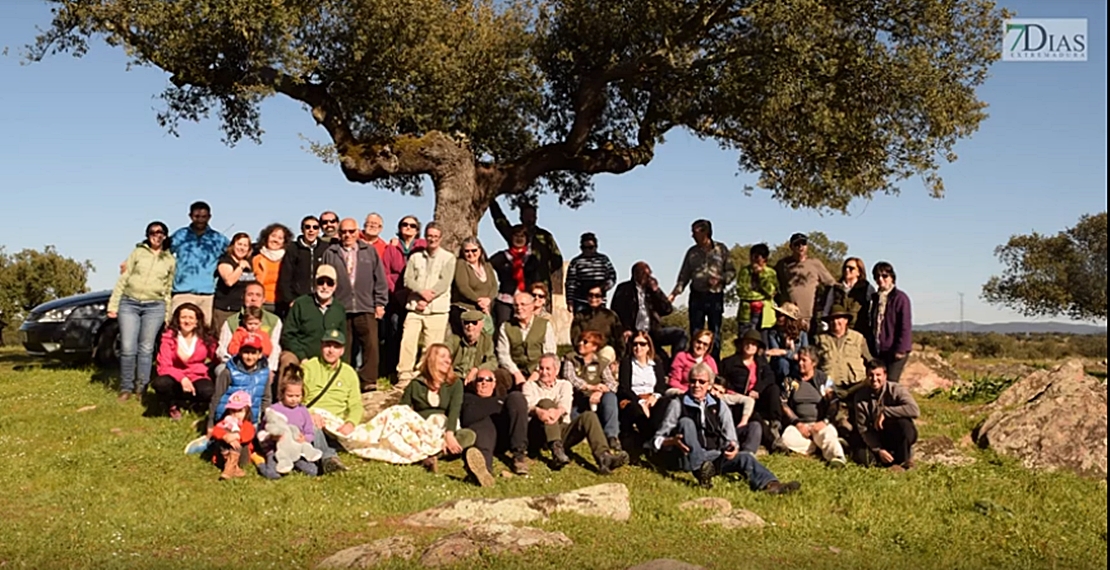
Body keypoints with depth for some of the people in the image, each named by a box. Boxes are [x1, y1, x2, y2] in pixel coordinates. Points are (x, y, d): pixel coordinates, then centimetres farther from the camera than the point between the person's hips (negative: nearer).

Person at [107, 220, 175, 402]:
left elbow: (168, 289, 14)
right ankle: (126, 388, 6)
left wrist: (168, 316, 9)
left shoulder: (170, 261, 12)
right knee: (128, 348, -6)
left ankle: (141, 388, 8)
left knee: (146, 349, -1)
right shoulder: (138, 252, 9)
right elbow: (122, 279, 7)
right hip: (129, 303, 0)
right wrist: (113, 304, 0)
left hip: (155, 307, 1)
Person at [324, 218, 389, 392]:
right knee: (343, 349, 2)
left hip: (366, 308, 0)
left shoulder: (369, 252, 11)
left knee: (371, 345, -7)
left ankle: (368, 381, 0)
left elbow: (380, 279, 10)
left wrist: (380, 303, 4)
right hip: (340, 309, 0)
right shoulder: (330, 253, 9)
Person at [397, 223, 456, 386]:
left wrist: (427, 299, -10)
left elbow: (444, 282, -4)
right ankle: (404, 376, -1)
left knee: (432, 346, -5)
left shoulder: (448, 258, 6)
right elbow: (408, 280, 5)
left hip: (437, 310, -2)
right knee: (407, 342, -7)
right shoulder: (415, 257, 15)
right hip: (415, 307, 2)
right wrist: (422, 291, -13)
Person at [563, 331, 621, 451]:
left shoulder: (602, 363, 12)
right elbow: (569, 378, -13)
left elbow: (612, 383, -3)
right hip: (576, 402, -2)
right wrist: (590, 387, -29)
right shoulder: (570, 359, 8)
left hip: (595, 401, 2)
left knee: (610, 396, -31)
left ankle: (612, 436, -33)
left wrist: (600, 392, -27)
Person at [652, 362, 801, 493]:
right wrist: (673, 441, -20)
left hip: (715, 457, 3)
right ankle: (701, 471, -43)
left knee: (744, 457, -23)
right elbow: (658, 439, 1)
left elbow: (731, 439, 10)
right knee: (686, 422, -24)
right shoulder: (678, 404, 5)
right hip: (690, 459, -3)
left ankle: (770, 484, -52)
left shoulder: (719, 406, 14)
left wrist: (733, 448, -13)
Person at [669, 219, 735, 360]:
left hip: (715, 296, -2)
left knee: (715, 334, 4)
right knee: (695, 333, 2)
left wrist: (720, 279, -14)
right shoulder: (692, 252, 9)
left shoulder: (721, 249, 3)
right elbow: (684, 276, 9)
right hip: (697, 296, 2)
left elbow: (731, 272, 4)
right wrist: (675, 293, -3)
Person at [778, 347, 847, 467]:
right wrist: (798, 423, -7)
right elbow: (785, 405, 7)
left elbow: (833, 404, 1)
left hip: (821, 424, -1)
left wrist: (824, 422, -15)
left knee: (827, 435, -35)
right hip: (799, 424, 2)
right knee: (787, 440, -30)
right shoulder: (791, 380, 14)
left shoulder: (824, 379, 9)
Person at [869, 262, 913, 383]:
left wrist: (900, 349, -14)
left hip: (893, 350, -7)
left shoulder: (900, 297, -7)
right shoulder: (876, 297, 15)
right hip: (878, 350, 7)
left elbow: (905, 326, -10)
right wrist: (871, 349, 15)